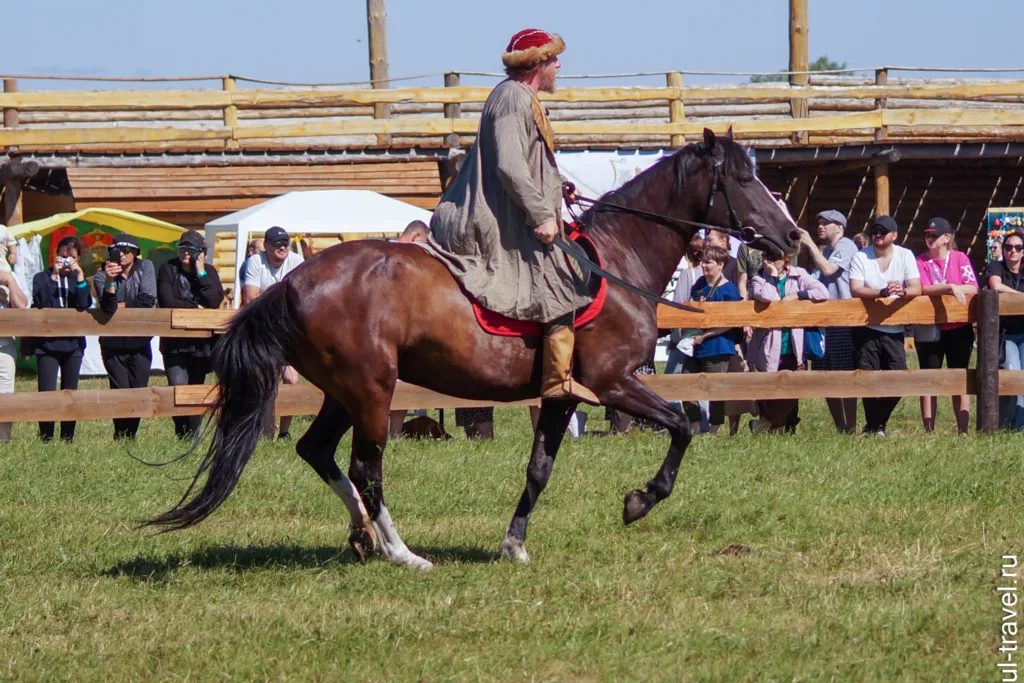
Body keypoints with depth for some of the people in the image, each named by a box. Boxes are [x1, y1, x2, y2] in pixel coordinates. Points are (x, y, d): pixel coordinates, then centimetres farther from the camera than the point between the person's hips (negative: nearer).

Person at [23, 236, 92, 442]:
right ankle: (46, 439, -5)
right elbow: (41, 302, -14)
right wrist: (54, 276, -15)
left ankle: (67, 439, 11)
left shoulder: (79, 279, 11)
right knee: (47, 394, -10)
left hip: (72, 345, 3)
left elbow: (84, 305, -6)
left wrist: (80, 276, -12)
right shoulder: (42, 278, 4)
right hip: (47, 345, -3)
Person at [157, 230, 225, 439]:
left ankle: (192, 437, 18)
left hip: (201, 343, 2)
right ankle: (182, 436, -5)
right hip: (174, 341, -2)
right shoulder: (168, 269, 0)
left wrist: (201, 274, -12)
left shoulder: (208, 272, 5)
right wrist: (196, 307, -10)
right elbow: (166, 301, -12)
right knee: (178, 388, -16)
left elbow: (215, 301, -11)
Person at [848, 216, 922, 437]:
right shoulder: (860, 258, -2)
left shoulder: (905, 256, 3)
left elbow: (916, 288, -6)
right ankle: (875, 426, 9)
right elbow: (855, 290, -15)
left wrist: (903, 292, -30)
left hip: (893, 329, 1)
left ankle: (876, 424, 15)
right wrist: (882, 292, -32)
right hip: (866, 328, -1)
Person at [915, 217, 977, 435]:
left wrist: (940, 288, -18)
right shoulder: (920, 261, 1)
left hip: (959, 329, 0)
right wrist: (951, 288, -28)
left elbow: (973, 288, -9)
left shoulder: (960, 258, 1)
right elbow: (923, 288, -15)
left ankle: (963, 430, 5)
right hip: (930, 329, 0)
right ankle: (929, 431, 3)